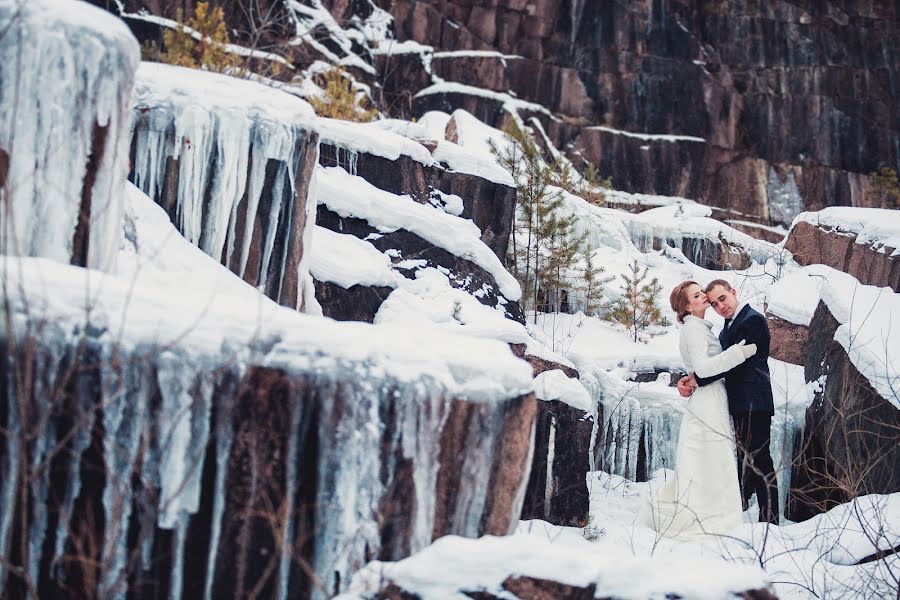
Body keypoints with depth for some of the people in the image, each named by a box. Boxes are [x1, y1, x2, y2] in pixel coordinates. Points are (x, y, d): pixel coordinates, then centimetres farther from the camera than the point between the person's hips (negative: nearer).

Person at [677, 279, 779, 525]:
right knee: (745, 461, 15)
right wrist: (690, 380, -5)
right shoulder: (728, 327, 19)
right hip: (741, 404, 10)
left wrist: (697, 380, -13)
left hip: (753, 404, -10)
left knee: (759, 461, -9)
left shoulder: (753, 320, -11)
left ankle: (770, 520, -7)